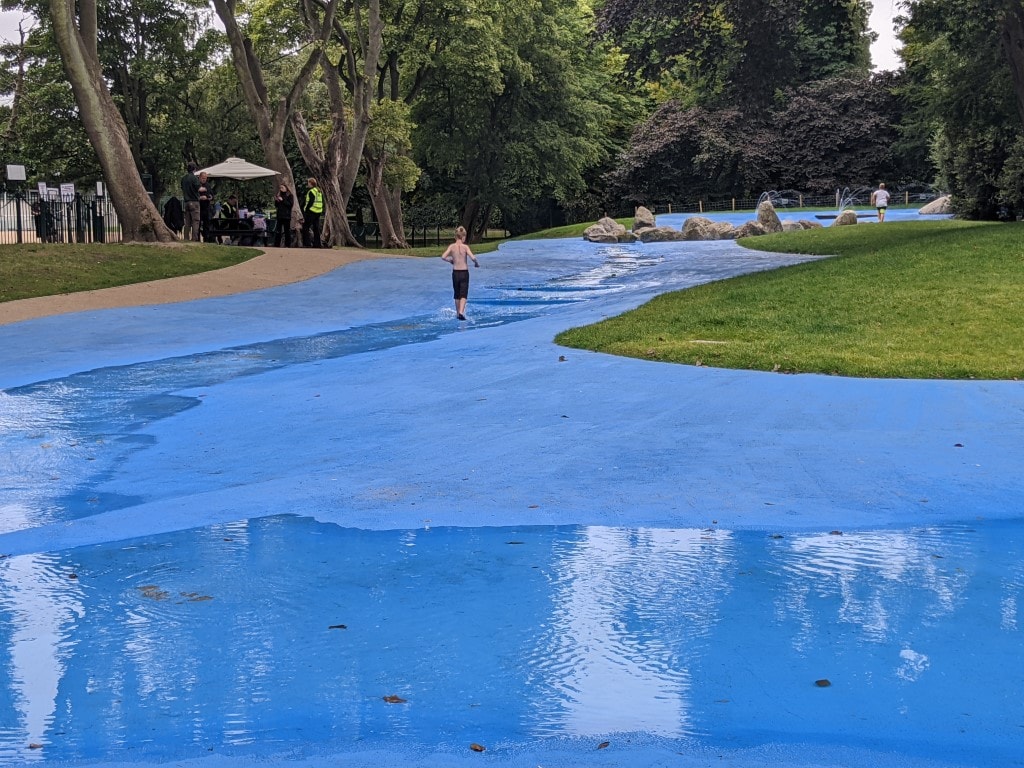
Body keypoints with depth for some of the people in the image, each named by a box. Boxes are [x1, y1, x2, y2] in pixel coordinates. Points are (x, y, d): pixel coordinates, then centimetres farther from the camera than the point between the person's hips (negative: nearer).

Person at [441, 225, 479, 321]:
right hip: (464, 273, -3)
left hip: (455, 273, 3)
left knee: (457, 294, 18)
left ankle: (458, 313, 28)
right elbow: (473, 257, -20)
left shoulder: (452, 246, -3)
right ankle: (461, 312, -24)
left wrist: (450, 260, 8)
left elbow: (443, 256, -11)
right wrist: (476, 263, 1)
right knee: (463, 294, -4)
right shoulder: (465, 247, -9)